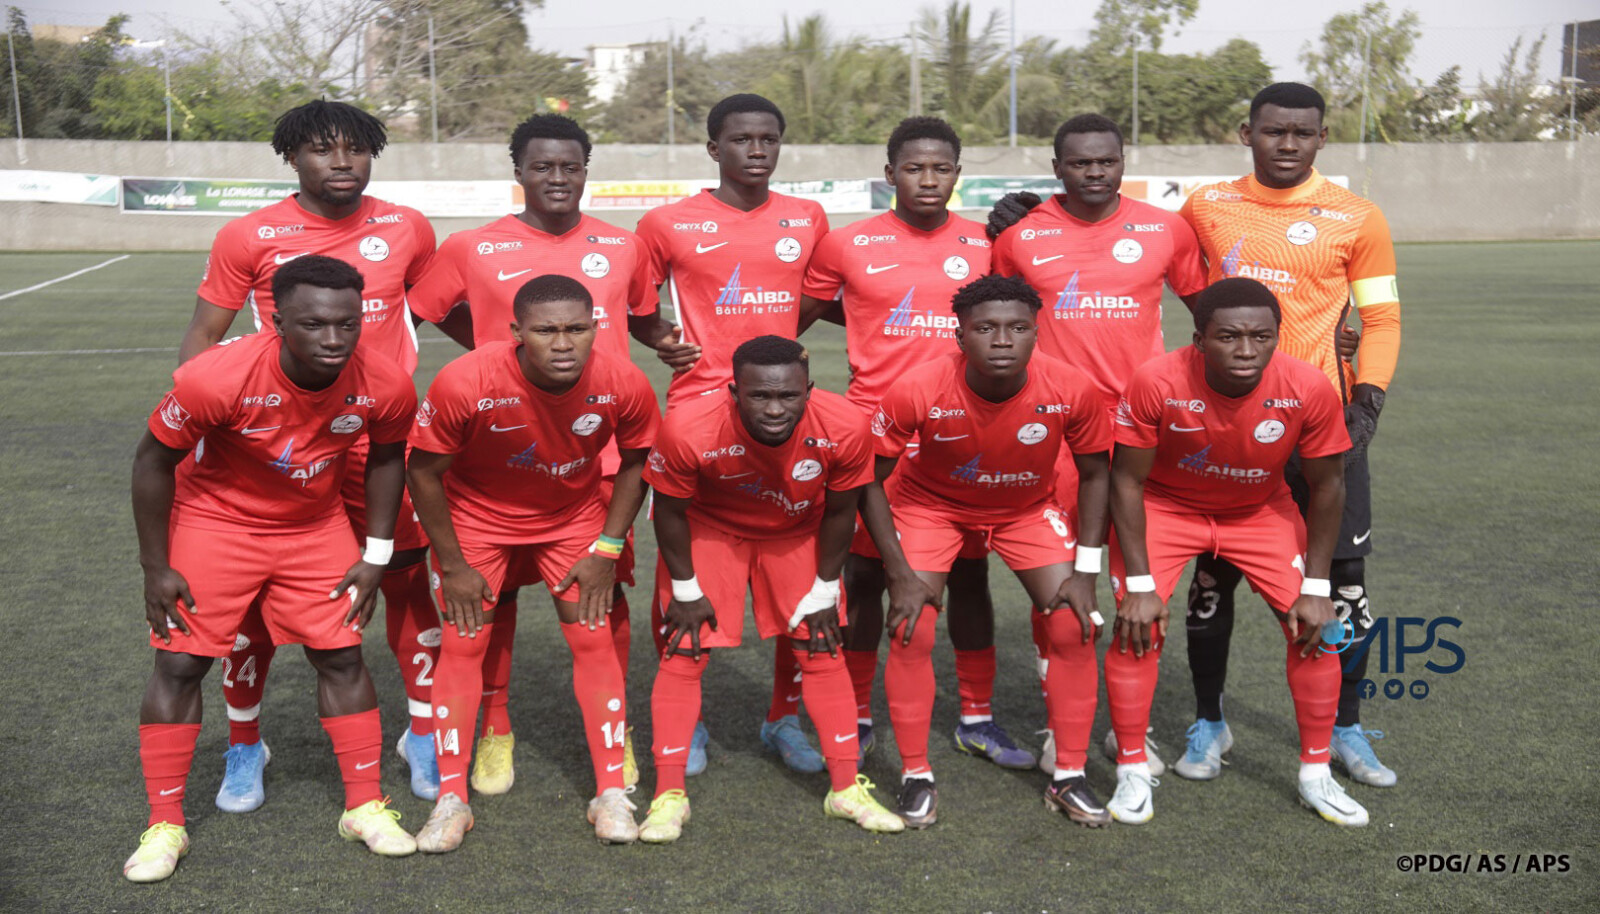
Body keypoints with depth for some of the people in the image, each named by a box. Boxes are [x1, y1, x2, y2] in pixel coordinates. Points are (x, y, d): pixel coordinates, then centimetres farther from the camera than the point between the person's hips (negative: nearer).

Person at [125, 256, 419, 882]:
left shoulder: (385, 388, -23)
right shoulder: (217, 378, -32)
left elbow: (387, 456, 0)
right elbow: (154, 460, -17)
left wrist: (376, 554, -2)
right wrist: (155, 567, -12)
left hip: (317, 527, 2)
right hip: (216, 521, -2)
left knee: (341, 658, 2)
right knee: (179, 662, -2)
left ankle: (365, 808, 17)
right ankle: (164, 826, 13)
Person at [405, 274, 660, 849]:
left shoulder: (624, 384, -26)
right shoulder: (465, 383, -33)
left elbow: (636, 462, -5)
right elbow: (424, 471, -17)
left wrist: (606, 549, -8)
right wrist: (453, 566, -11)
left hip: (574, 516, 1)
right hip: (477, 516, -1)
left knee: (593, 640, -4)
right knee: (462, 645, -4)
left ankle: (611, 795, 7)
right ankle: (451, 801, 9)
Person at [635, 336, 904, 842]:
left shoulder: (845, 429, -32)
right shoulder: (689, 430, -38)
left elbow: (838, 511, -12)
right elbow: (670, 510, -17)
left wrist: (825, 592, -4)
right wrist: (685, 590, -9)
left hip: (797, 535, 2)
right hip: (709, 530, -2)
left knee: (822, 652, 4)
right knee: (684, 655, -6)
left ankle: (847, 788, 18)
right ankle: (668, 795, 8)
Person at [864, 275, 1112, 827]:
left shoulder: (1070, 390, -28)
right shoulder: (918, 391, -33)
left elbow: (1095, 474, -9)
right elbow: (869, 477, -19)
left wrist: (1085, 570, -13)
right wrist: (901, 574, -21)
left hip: (1028, 509, 2)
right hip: (930, 505, -1)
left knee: (1074, 629, -9)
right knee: (911, 633, -13)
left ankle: (1069, 777, 9)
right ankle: (916, 776, 8)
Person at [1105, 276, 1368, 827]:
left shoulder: (1308, 390, -27)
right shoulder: (1157, 383, -33)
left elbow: (1326, 485, -11)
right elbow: (1127, 480, -20)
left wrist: (1316, 588, -11)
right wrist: (1140, 584, -21)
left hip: (1262, 511, 2)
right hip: (1164, 507, -2)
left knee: (1314, 625, -7)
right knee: (1137, 625, -16)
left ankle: (1316, 776, 13)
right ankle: (1132, 772, 4)